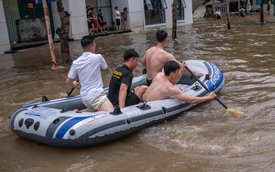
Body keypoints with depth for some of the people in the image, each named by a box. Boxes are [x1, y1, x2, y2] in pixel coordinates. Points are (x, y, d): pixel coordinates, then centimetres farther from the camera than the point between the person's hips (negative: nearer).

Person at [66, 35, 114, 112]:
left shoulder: (76, 63, 6)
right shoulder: (98, 57, -4)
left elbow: (68, 81, 11)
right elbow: (106, 70, 14)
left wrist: (73, 85, 34)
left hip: (84, 98, 7)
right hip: (96, 95, -7)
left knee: (94, 110, 30)